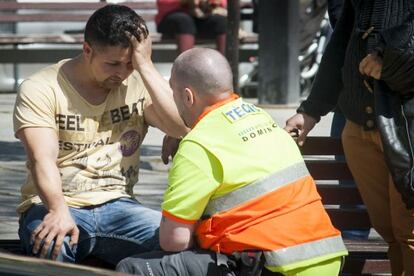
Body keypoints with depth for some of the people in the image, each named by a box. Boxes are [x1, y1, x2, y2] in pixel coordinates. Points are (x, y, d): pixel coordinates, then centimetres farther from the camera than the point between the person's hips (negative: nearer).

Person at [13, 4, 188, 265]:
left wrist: (145, 65, -10)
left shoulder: (138, 85, 8)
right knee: (51, 246, -39)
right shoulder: (40, 89, -3)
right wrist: (59, 212, -34)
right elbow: (43, 159, -17)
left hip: (116, 205, 3)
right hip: (53, 206, -3)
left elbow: (182, 125, -9)